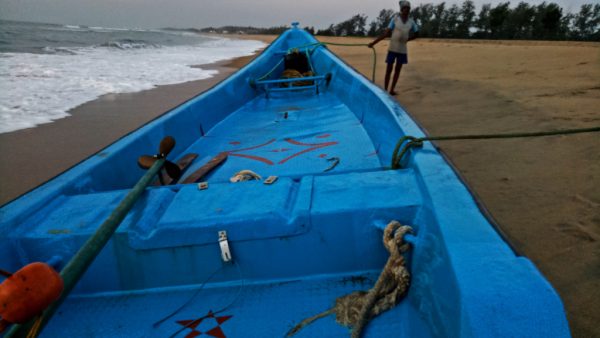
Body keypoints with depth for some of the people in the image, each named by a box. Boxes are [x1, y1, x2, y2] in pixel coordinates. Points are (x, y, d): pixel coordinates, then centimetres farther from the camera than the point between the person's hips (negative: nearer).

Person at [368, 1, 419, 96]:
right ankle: (385, 90, 4)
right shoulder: (395, 18, -5)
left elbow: (416, 34, 18)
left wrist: (407, 39, 6)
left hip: (402, 49, 3)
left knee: (398, 69, 6)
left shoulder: (411, 22, 3)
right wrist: (374, 42, -12)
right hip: (393, 48, -3)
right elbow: (386, 33, -7)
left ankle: (392, 90, 13)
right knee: (389, 68, -1)